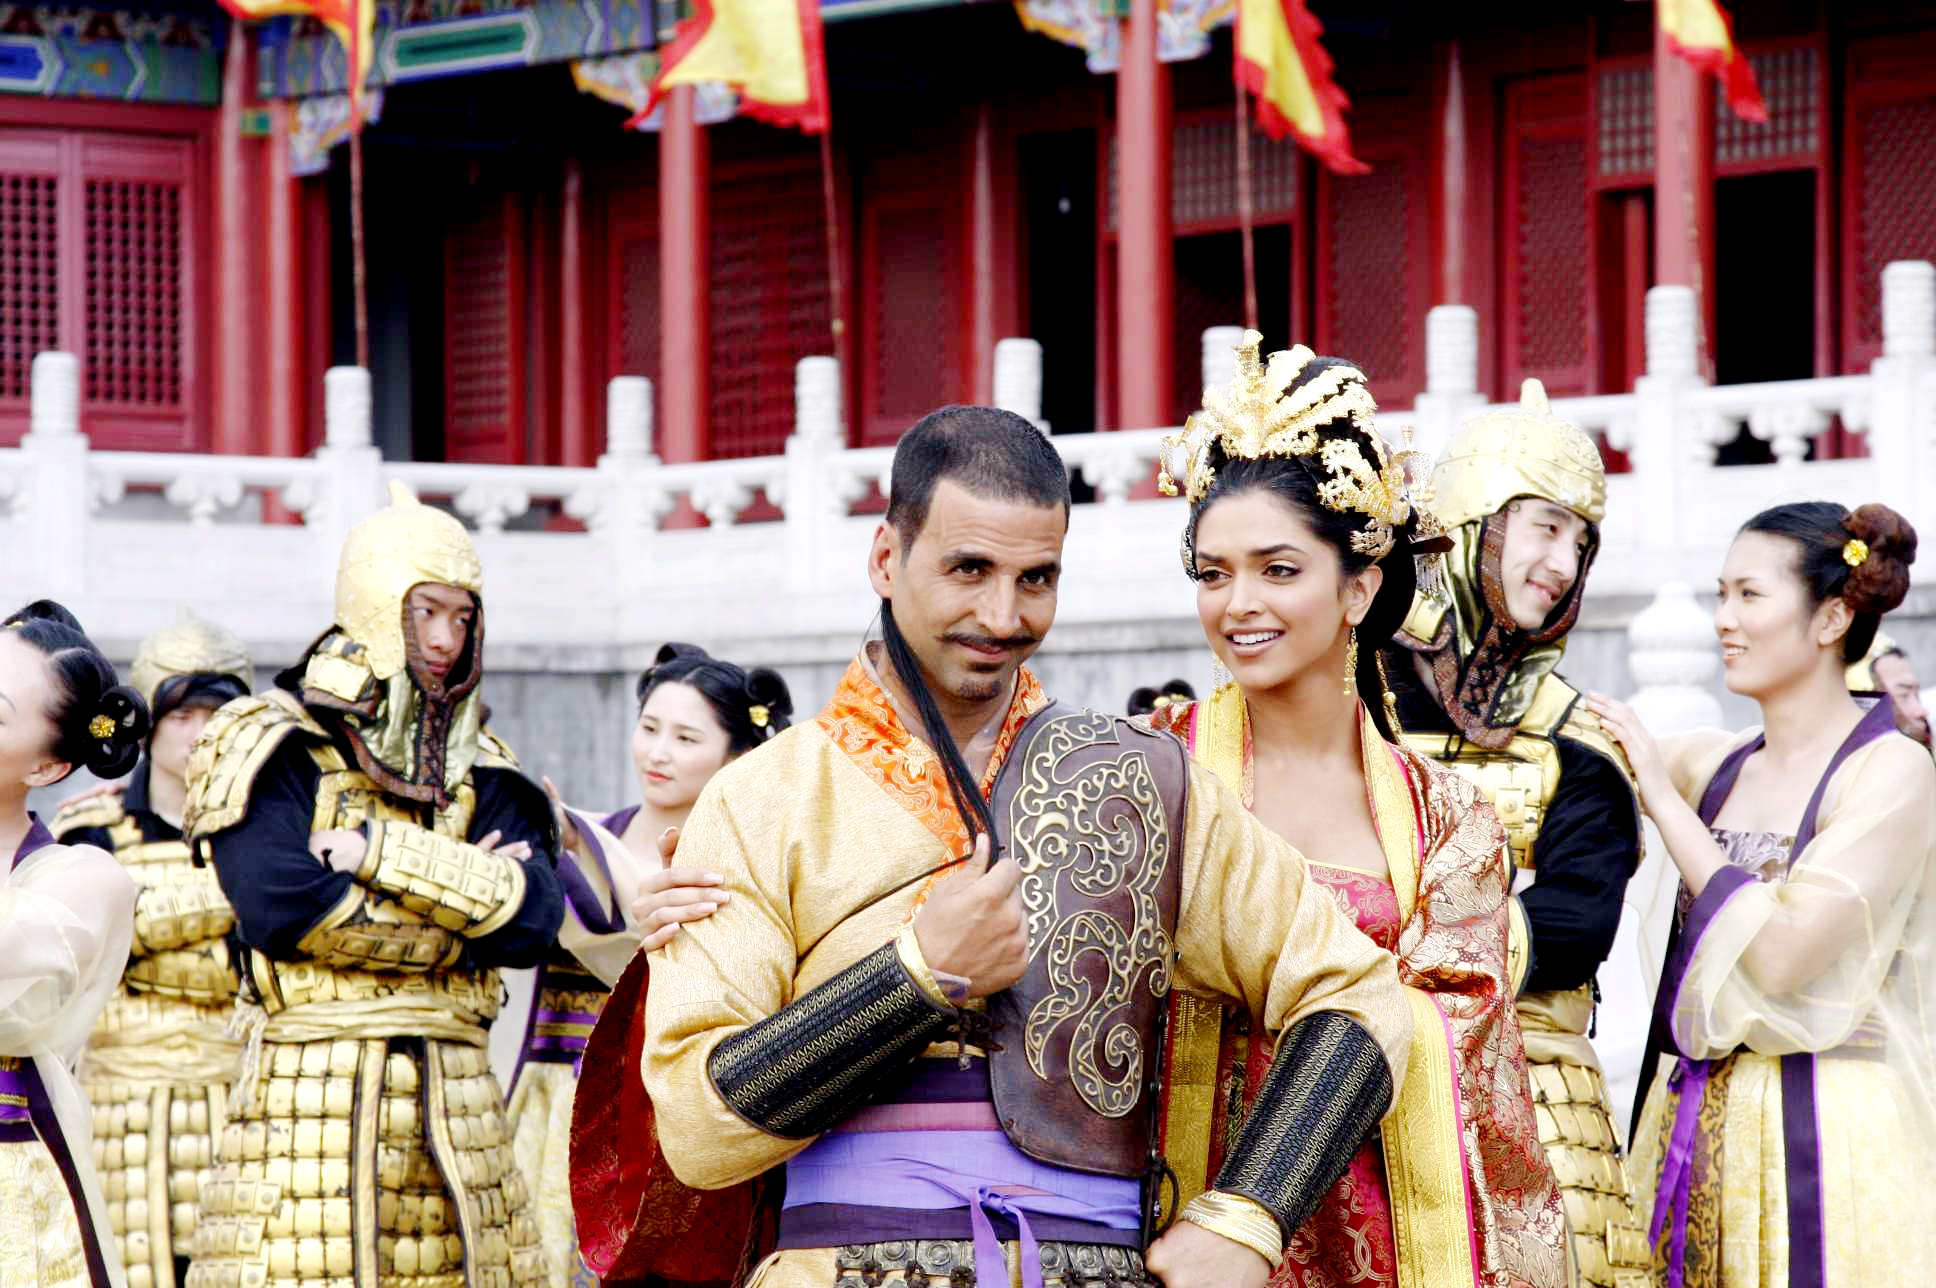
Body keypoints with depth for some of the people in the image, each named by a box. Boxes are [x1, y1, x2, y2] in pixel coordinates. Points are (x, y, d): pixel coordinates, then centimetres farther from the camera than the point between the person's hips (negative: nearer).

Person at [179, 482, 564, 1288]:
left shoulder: (477, 770, 16)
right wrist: (463, 922, -7)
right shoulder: (271, 746, 2)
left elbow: (535, 919, 0)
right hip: (308, 1092, -4)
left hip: (455, 1097, 4)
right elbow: (278, 903, -15)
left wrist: (385, 855, -10)